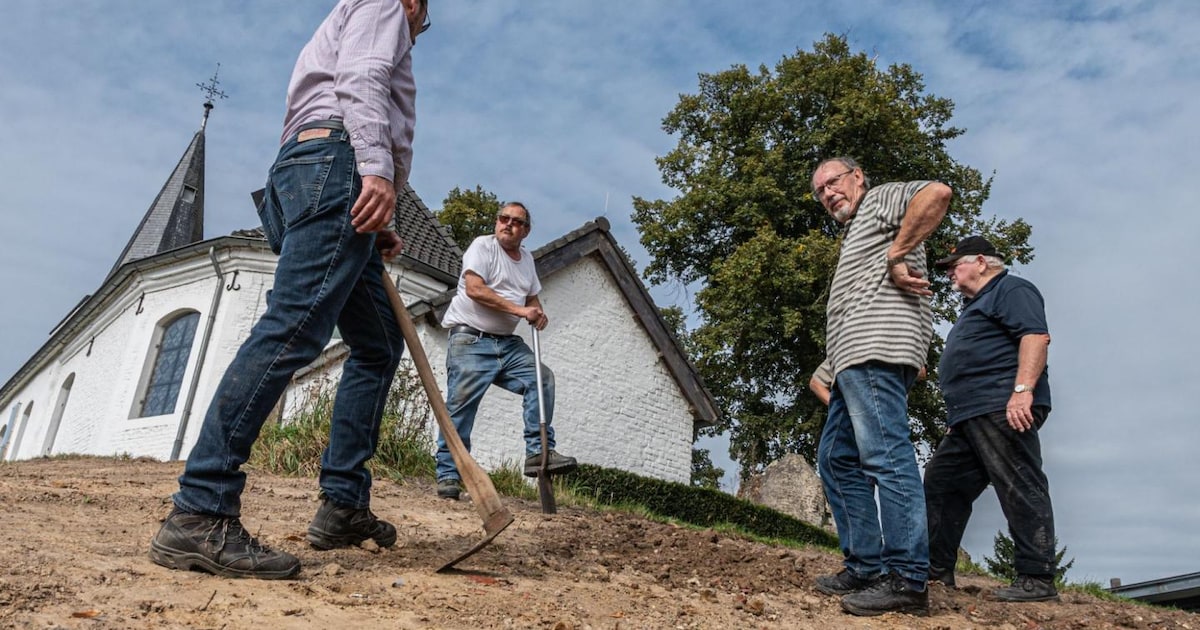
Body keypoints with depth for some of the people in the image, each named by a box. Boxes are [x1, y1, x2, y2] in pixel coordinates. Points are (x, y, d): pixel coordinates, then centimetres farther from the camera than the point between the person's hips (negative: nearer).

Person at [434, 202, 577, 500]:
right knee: (460, 407, -9)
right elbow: (474, 288, -17)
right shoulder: (482, 246, -4)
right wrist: (520, 310, -21)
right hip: (471, 339, -6)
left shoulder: (526, 257, 17)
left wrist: (538, 313, -3)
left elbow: (532, 297, 23)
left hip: (507, 342, 7)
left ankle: (539, 452, -6)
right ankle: (448, 474, -2)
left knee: (542, 378, -9)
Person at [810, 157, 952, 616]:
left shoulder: (881, 200, 7)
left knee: (885, 457, -15)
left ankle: (908, 581, -14)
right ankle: (866, 568, 11)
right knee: (836, 460, 9)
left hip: (875, 350, -11)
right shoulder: (854, 233, 34)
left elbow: (936, 193, -15)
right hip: (853, 361, 11)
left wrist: (896, 256, -15)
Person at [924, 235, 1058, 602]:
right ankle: (937, 570, 17)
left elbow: (1036, 336, -17)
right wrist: (958, 415, 26)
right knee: (940, 483, 10)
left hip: (1003, 408, -11)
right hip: (970, 417, 11)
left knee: (1020, 489, -9)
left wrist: (1022, 390, -28)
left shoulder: (1011, 290, -1)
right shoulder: (976, 304, 29)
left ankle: (1037, 579, -4)